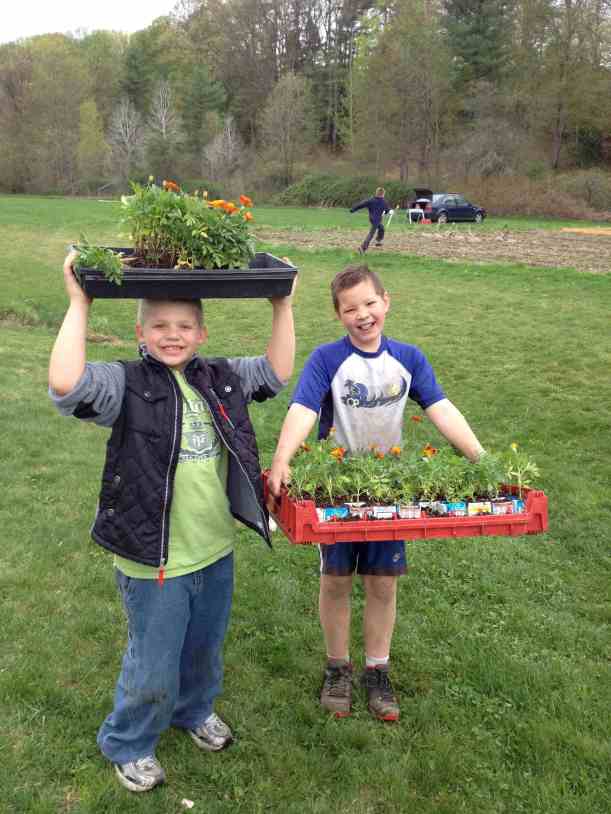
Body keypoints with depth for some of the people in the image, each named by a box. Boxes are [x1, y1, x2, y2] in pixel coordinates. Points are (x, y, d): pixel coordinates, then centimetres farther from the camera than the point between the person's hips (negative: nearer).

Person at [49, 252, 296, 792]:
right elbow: (66, 384, -33)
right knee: (153, 668, 12)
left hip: (216, 551, 5)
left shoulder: (220, 379, 1)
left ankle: (194, 710, 57)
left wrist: (282, 306, 1)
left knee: (205, 651, 27)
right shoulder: (126, 385, -16)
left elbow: (277, 372, 7)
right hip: (155, 561, -5)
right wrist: (79, 304, -30)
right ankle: (128, 745, 40)